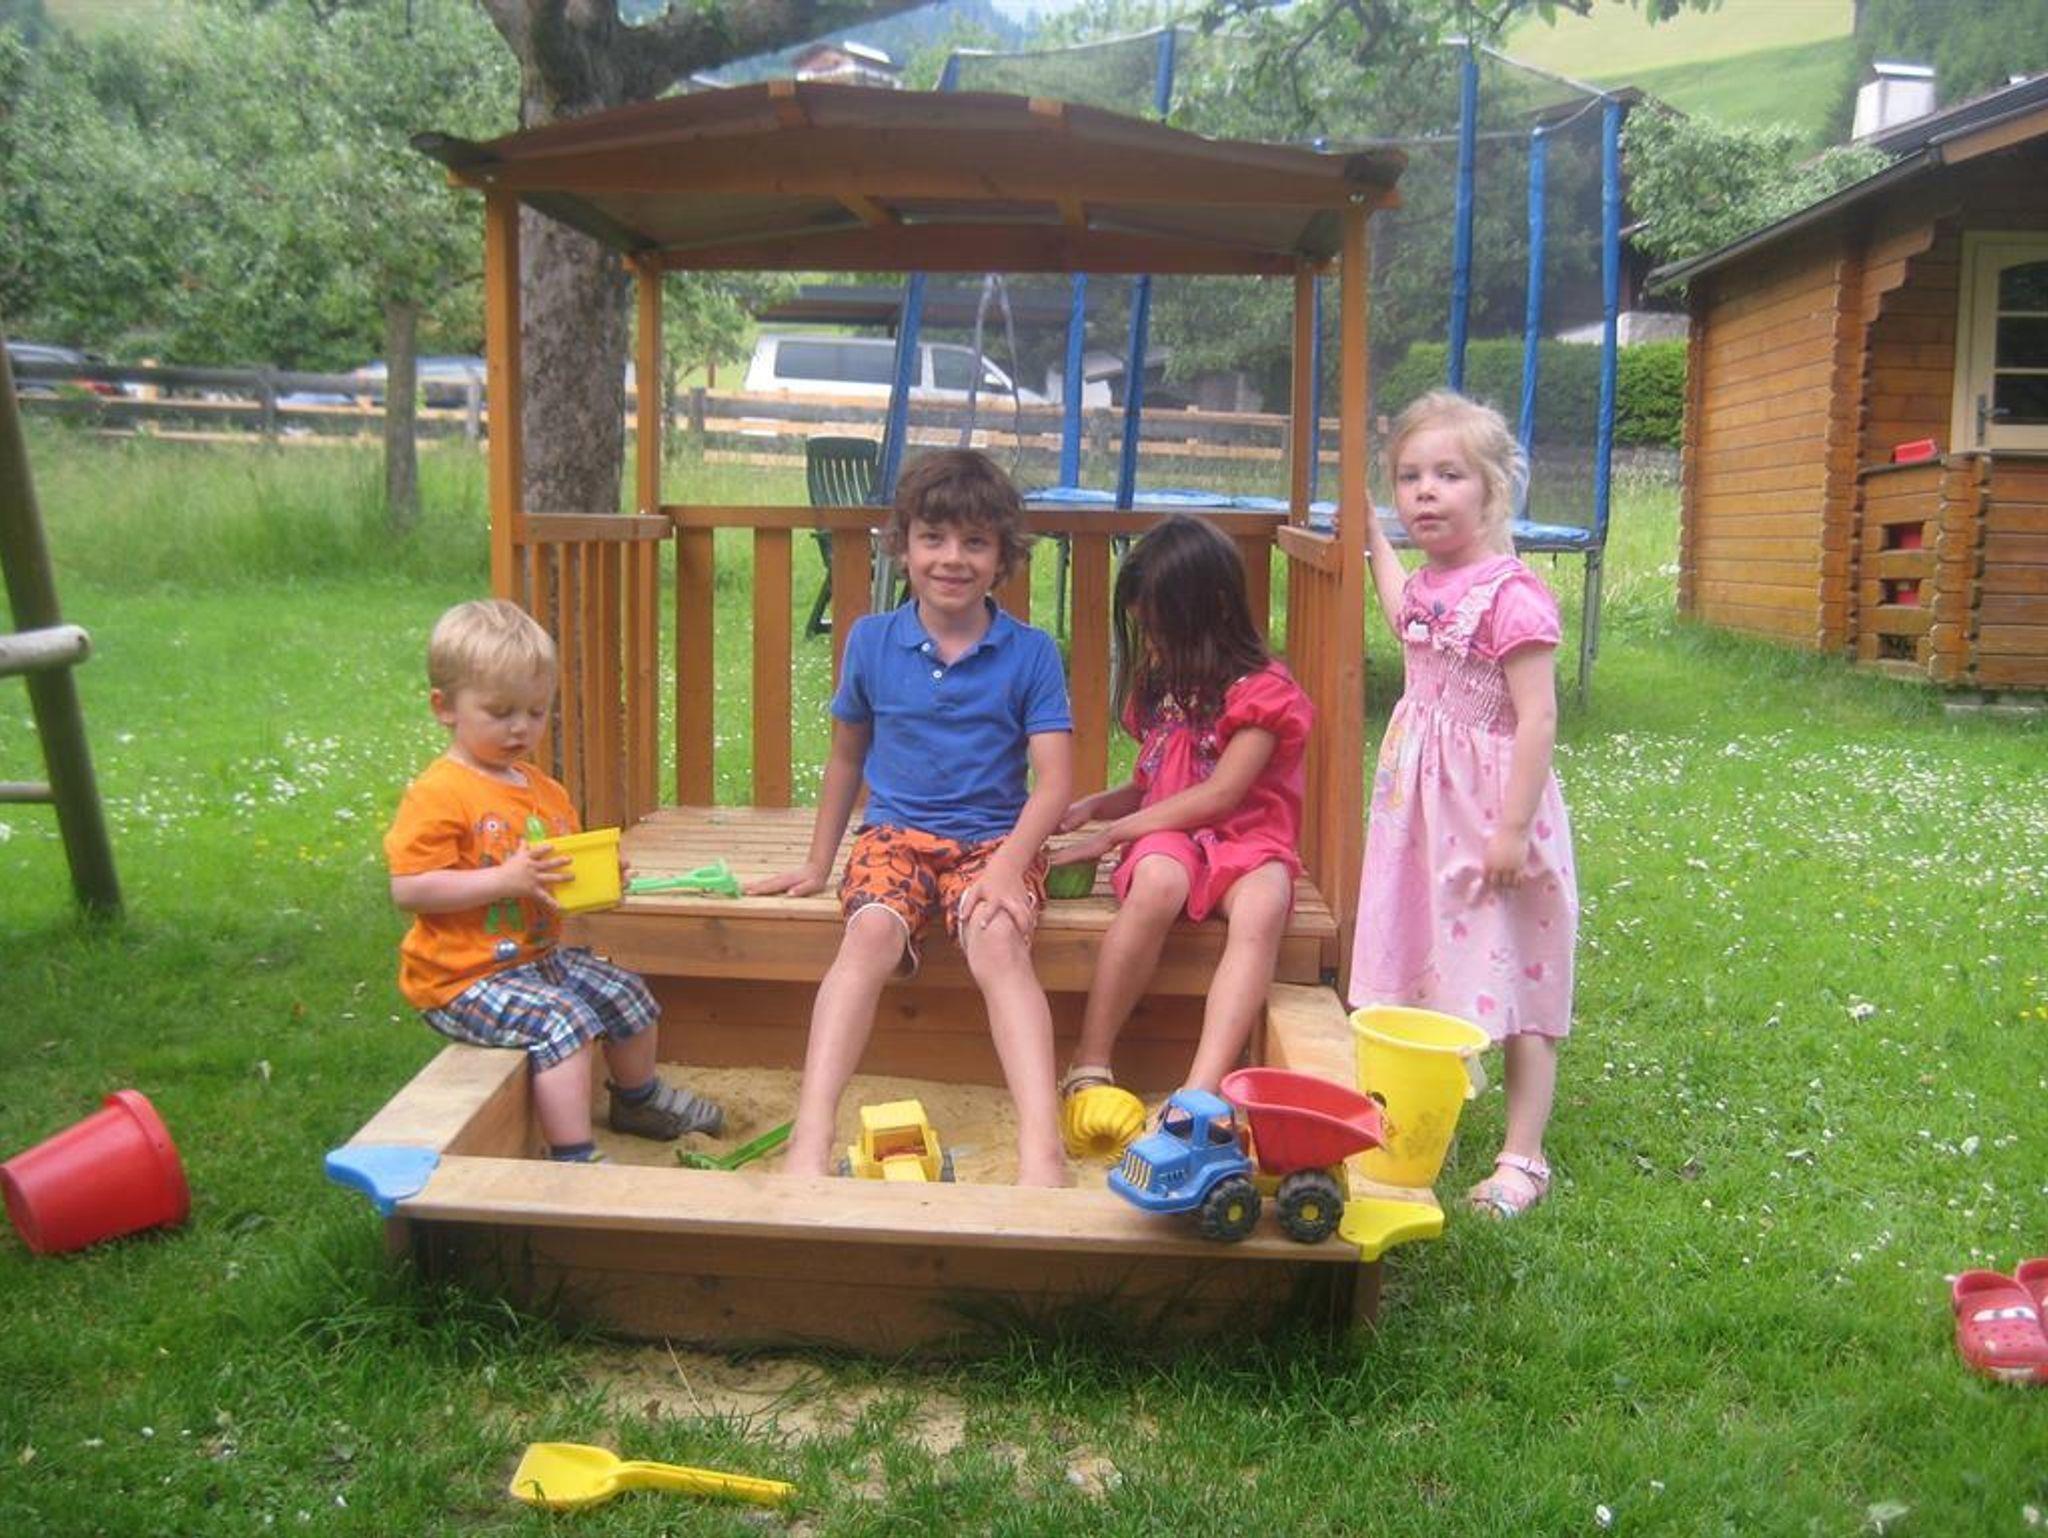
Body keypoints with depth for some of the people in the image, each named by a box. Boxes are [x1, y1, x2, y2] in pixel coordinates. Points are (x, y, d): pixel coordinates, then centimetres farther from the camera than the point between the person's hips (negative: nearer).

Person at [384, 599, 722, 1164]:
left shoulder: (543, 790, 11)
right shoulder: (436, 795, -16)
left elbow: (564, 875, 22)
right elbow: (408, 888, -23)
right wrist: (506, 880, -28)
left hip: (541, 955, 9)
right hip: (462, 977, -8)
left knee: (627, 994, 12)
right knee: (562, 1021, -27)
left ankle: (638, 1098, 39)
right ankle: (574, 1159, -21)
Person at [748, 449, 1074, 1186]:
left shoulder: (1030, 653, 0)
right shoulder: (871, 640, 7)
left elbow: (1054, 780, -6)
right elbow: (846, 755, 20)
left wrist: (1007, 865, -22)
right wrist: (818, 862, 22)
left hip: (995, 840, -1)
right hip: (895, 832, 1)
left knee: (999, 941, -33)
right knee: (872, 931, -31)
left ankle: (1041, 1151, -43)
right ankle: (809, 1144, -40)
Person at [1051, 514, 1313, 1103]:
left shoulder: (1262, 690, -4)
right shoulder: (1161, 687, 18)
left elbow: (1218, 796, -11)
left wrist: (1113, 832, -8)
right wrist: (1092, 806, 2)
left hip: (1247, 840, -3)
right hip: (1169, 838, 3)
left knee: (1261, 909, -39)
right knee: (1158, 881, -35)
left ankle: (1202, 1092, -51)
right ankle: (1088, 1069, -34)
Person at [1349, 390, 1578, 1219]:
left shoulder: (1513, 597, -19)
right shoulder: (1428, 583, 7)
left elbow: (1537, 719, -21)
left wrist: (1513, 830, -23)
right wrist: (1371, 532, 37)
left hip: (1489, 809, -8)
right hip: (1420, 801, 9)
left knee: (1512, 989, 1)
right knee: (1422, 966, 17)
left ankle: (1522, 1158, 12)